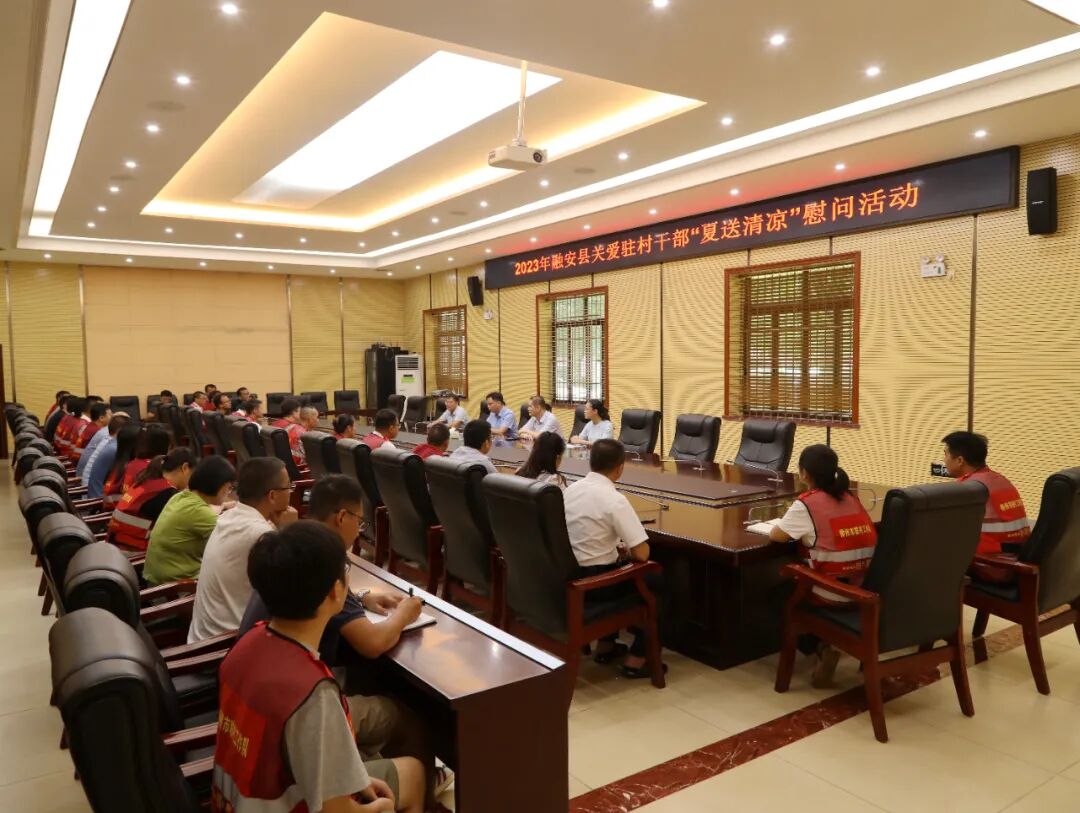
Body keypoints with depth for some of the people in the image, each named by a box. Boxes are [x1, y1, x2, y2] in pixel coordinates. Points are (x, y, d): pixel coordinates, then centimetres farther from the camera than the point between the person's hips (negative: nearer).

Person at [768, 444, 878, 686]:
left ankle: (821, 645, 11)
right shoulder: (852, 499, 9)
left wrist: (794, 528, 13)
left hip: (832, 596, -6)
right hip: (866, 591, 6)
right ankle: (827, 642, 19)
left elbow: (776, 536, -5)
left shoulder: (806, 504, -10)